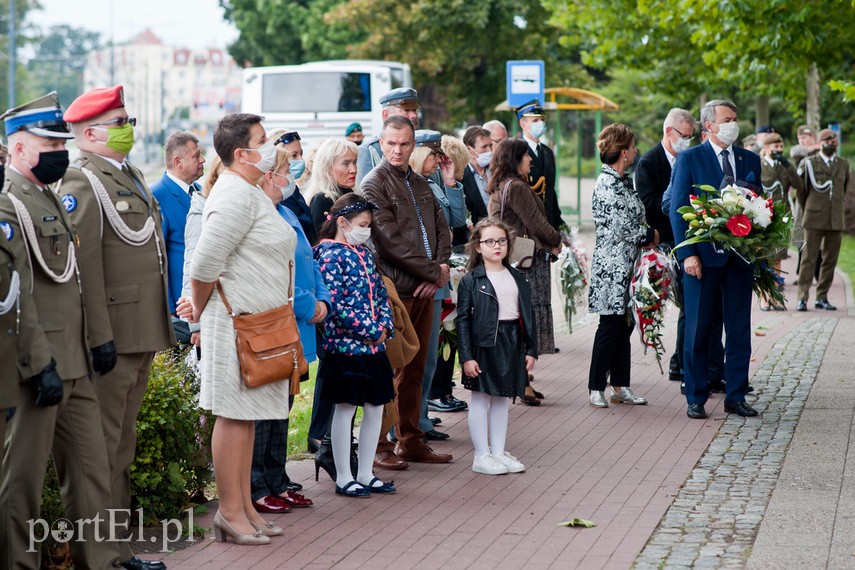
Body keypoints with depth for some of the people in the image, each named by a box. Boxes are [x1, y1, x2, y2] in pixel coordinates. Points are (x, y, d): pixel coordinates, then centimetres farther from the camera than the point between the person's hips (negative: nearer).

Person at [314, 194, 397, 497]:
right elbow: (336, 303, -18)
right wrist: (370, 331, -15)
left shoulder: (364, 253, 14)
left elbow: (380, 293, 17)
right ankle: (343, 478, 9)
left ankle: (366, 474, 20)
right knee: (345, 409, 0)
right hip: (346, 344, -8)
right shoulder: (330, 254, -11)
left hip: (374, 345, 8)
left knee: (375, 407, 10)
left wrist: (385, 325, -1)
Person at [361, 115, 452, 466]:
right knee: (389, 371, -5)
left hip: (424, 290, 7)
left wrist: (440, 268, -2)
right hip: (396, 290, -7)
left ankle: (411, 442, 19)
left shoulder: (420, 184, 19)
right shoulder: (374, 184, -5)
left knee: (414, 371, 12)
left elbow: (441, 229, 17)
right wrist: (434, 272, -11)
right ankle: (379, 446, 2)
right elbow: (391, 240, -14)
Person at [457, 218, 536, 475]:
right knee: (481, 400, 2)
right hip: (484, 342, -5)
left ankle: (498, 452, 22)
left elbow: (527, 315, 12)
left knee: (501, 398, 13)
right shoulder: (471, 280, -7)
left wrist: (531, 349, 8)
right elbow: (463, 319, -8)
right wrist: (466, 357, -14)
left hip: (512, 343, 5)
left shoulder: (517, 278, 9)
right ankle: (481, 456, 10)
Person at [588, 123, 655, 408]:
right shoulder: (607, 184, -16)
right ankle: (596, 388, 4)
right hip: (612, 264, -9)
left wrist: (647, 235, 2)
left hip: (628, 264, 9)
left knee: (625, 324, 10)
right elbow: (622, 228, -19)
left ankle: (620, 386, 16)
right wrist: (651, 235, -3)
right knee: (610, 325, -4)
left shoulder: (622, 181, 13)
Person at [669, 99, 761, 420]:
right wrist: (688, 254, -13)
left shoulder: (750, 160, 11)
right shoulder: (689, 159, 0)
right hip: (703, 257, -4)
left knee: (739, 330, 7)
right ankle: (695, 399, 12)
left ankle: (736, 397, 16)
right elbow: (678, 209, -4)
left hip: (741, 257, 4)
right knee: (697, 330, 3)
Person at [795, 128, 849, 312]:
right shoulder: (809, 163, 0)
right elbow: (800, 190, 9)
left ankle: (822, 298, 12)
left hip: (836, 220, 4)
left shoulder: (844, 164, 11)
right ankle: (802, 298, -4)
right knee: (809, 259, -6)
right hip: (814, 220, -4)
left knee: (830, 260, 4)